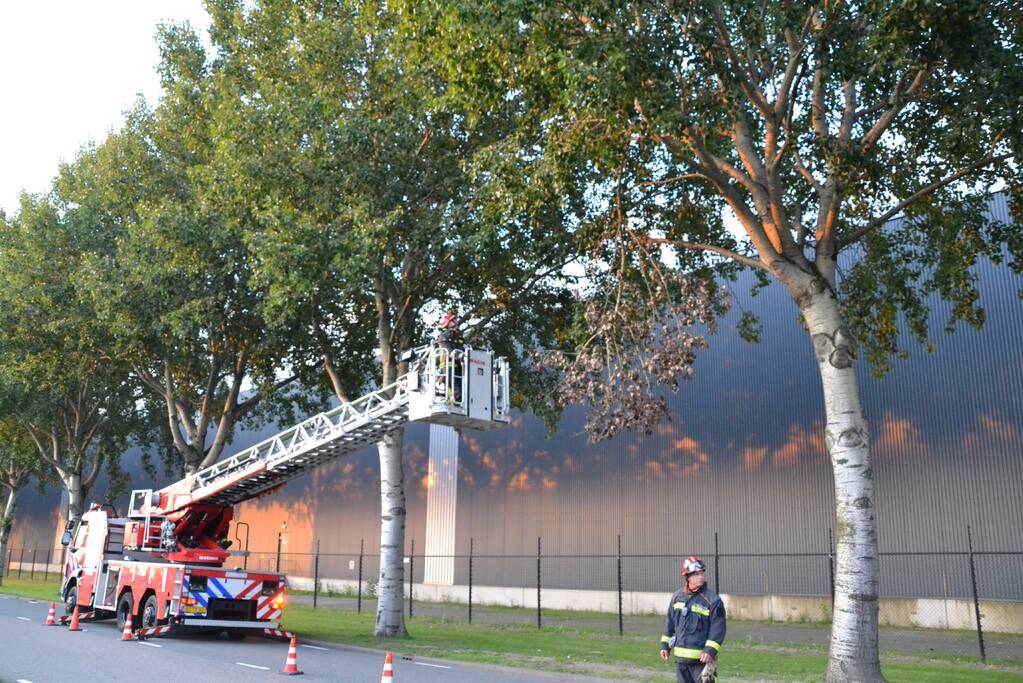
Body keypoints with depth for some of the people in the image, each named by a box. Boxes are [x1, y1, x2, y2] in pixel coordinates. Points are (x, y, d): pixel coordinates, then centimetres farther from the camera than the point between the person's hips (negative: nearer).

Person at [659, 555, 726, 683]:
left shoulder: (712, 600, -10)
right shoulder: (677, 596, 6)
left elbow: (718, 628, -11)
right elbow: (670, 622, 14)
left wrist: (710, 650, -19)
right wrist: (665, 645, 11)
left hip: (702, 657, -5)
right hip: (680, 656, 5)